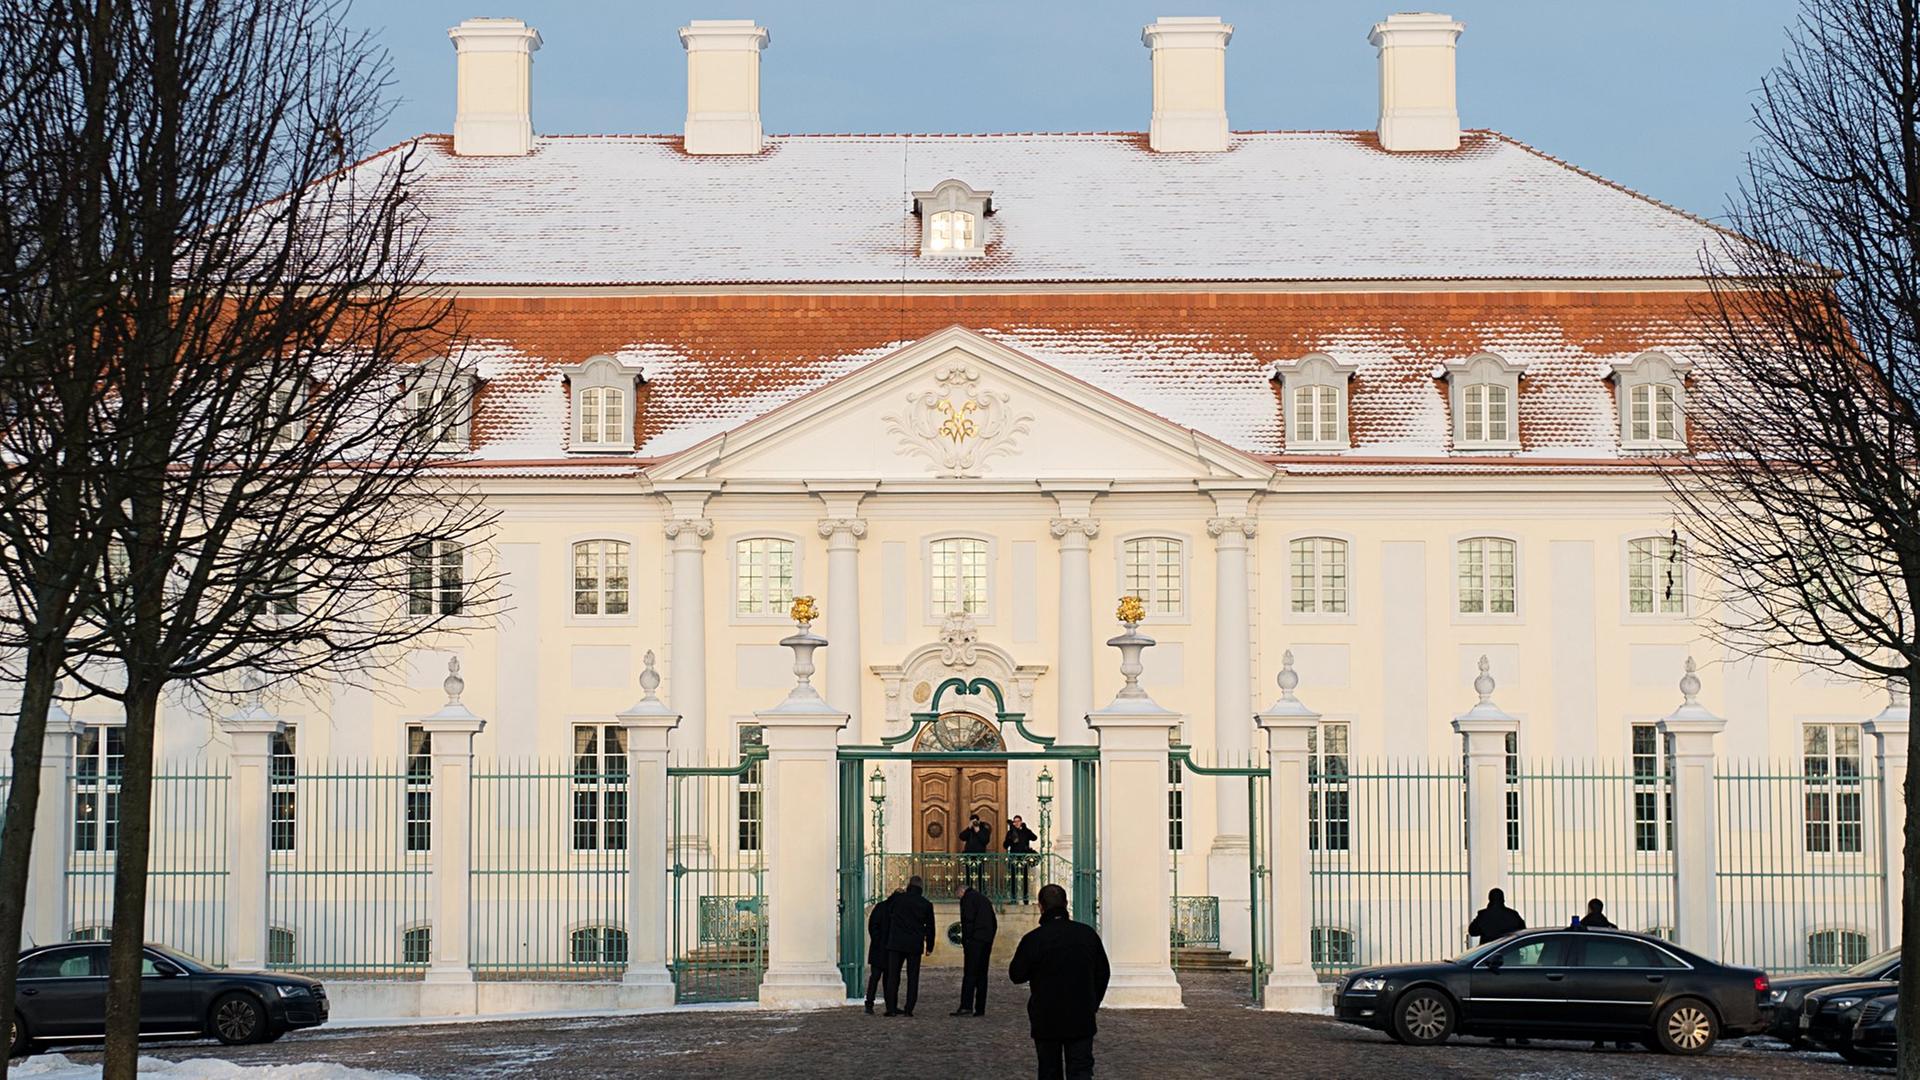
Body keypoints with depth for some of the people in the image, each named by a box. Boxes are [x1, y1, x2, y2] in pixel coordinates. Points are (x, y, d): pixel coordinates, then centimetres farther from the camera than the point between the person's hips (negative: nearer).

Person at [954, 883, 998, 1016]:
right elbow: (994, 922, 22)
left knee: (969, 974, -12)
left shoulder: (967, 898, -1)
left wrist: (965, 939, -9)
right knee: (982, 974, 8)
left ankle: (966, 1005, -21)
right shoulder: (985, 900, 23)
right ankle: (980, 1009, 6)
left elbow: (967, 920, -12)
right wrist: (990, 939, 18)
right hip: (987, 941, 7)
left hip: (974, 940, -7)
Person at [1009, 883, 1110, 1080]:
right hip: (1081, 1019, 2)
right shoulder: (1087, 934, -1)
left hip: (1046, 1020, -2)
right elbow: (1103, 973, 9)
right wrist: (1093, 1003, 21)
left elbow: (1016, 975, -4)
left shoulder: (1033, 939, -13)